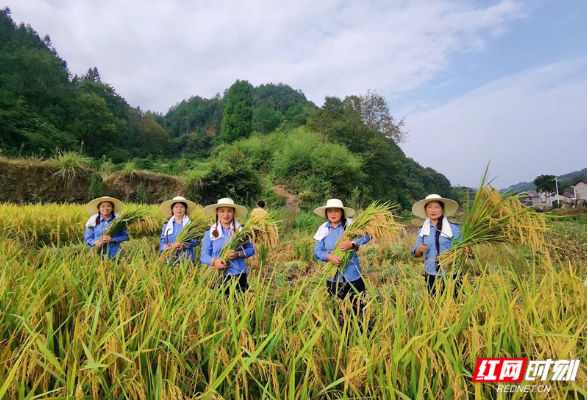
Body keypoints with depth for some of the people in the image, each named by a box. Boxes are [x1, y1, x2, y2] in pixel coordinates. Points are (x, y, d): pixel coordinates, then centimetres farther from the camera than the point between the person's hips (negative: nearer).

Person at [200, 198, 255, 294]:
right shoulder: (210, 233, 4)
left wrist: (239, 254, -14)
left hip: (238, 275, 0)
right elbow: (203, 256, 3)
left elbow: (251, 249, 5)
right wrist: (214, 261, -18)